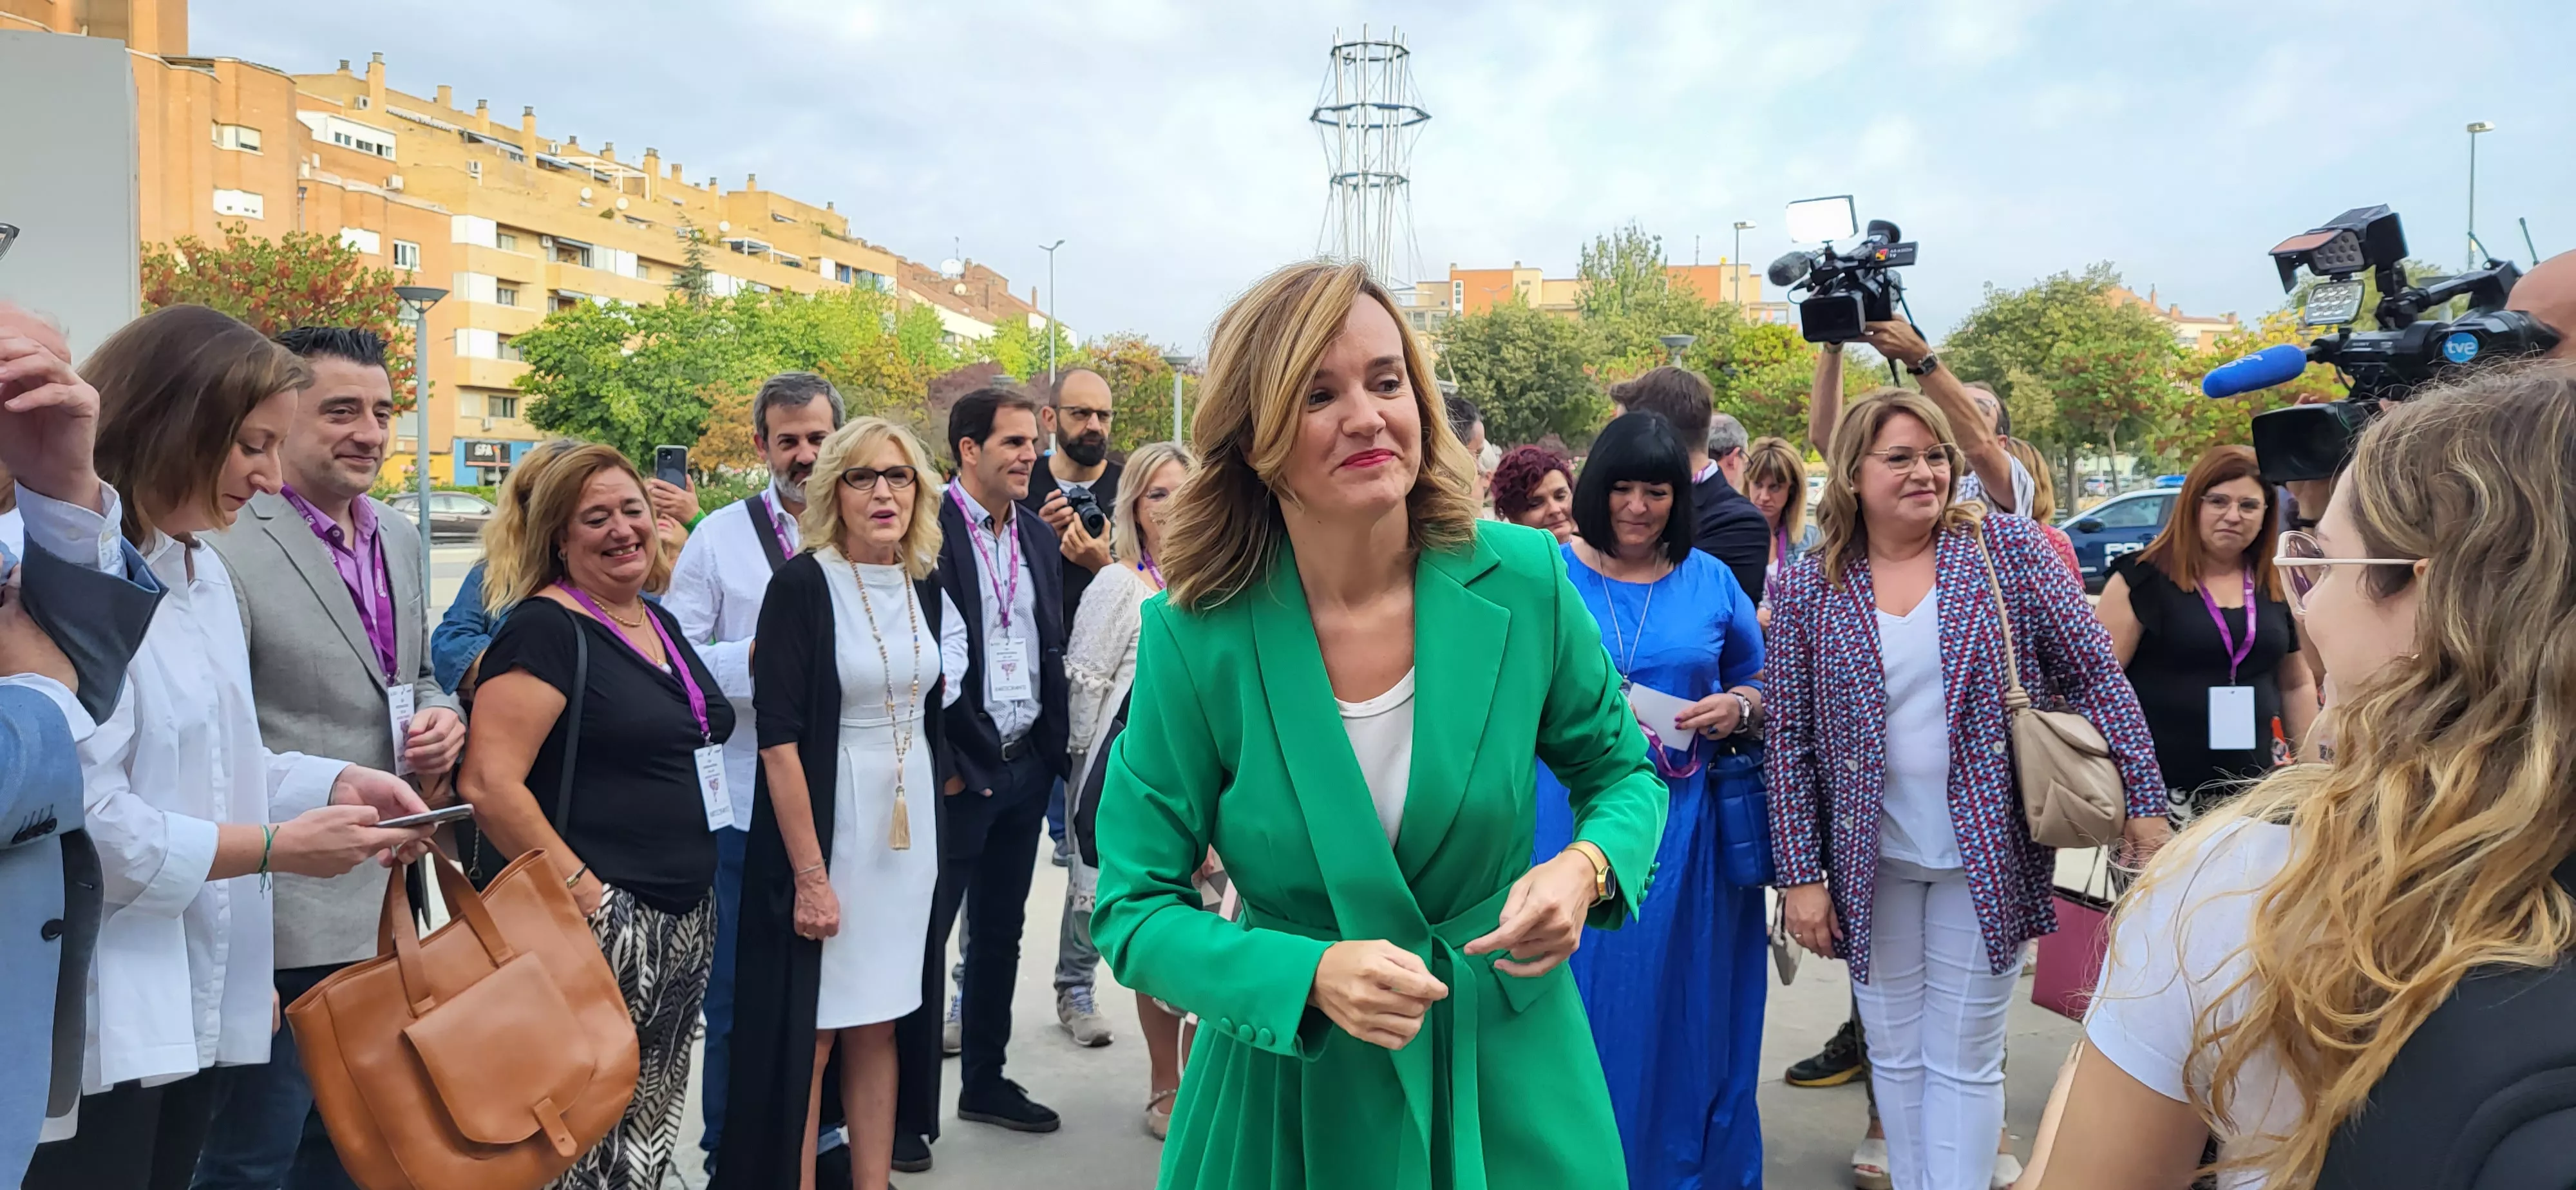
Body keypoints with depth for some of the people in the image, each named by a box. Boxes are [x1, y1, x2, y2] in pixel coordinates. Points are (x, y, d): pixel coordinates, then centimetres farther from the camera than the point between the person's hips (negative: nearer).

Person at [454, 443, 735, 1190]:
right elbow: (487, 784, -19)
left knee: (651, 1121, 16)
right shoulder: (543, 629, -11)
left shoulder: (661, 624, 13)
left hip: (688, 921, 8)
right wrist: (583, 894, -18)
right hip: (602, 924, -8)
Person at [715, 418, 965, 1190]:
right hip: (823, 826, -5)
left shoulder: (925, 586, 5)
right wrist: (810, 874, -18)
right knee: (808, 1033, 3)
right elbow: (778, 737, -16)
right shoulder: (802, 585, -13)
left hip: (908, 829, 6)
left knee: (877, 1024, 14)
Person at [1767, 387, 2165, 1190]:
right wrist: (1801, 872, -5)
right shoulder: (1807, 589, -2)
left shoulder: (2009, 548, -4)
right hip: (1871, 864, 2)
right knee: (1895, 1056, 13)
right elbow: (1790, 742, -1)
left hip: (1985, 855, -1)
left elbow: (2094, 674, -2)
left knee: (1963, 1062, 5)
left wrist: (2144, 800, -6)